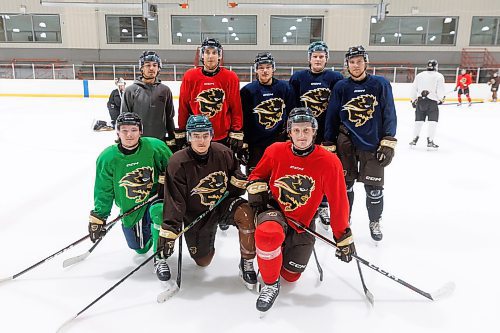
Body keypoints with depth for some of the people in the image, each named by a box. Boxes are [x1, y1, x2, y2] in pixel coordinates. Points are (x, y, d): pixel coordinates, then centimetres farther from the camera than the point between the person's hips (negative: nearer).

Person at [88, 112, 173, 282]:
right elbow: (103, 191, -2)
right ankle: (147, 232, 50)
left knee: (159, 211, -37)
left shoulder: (155, 147, -17)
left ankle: (160, 258, -18)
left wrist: (164, 179, -17)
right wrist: (98, 217, -2)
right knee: (140, 248, 13)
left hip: (155, 198, -2)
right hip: (129, 208, 3)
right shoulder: (107, 157, -12)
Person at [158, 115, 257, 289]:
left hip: (222, 205, 1)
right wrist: (168, 232, -23)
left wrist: (238, 182, -17)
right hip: (196, 215, 0)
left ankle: (247, 263, -12)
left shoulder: (223, 153, -12)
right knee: (202, 261, 5)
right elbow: (174, 200, -19)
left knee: (245, 213, -33)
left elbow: (236, 181, 7)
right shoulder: (178, 163, -20)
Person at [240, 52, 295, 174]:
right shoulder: (247, 90, -1)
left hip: (279, 141, 1)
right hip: (255, 144, -1)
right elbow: (242, 119, 1)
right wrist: (243, 143, -2)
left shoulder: (284, 88, 4)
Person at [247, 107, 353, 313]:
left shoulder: (329, 162, -16)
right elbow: (257, 174, 9)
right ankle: (270, 283, -10)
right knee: (268, 234, -38)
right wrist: (256, 190, -11)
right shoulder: (275, 151, -11)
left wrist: (344, 237, -7)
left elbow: (338, 203, -10)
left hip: (303, 222, 1)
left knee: (290, 275, 8)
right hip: (273, 210, -1)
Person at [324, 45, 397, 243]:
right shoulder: (341, 87, 1)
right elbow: (331, 118, 4)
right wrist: (329, 144, 2)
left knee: (374, 188, 6)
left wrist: (388, 143, -7)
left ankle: (375, 223, 29)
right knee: (344, 184, 8)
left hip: (373, 144, -1)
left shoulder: (380, 84, -2)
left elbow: (389, 115, -1)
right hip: (346, 143, 1)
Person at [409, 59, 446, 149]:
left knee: (419, 121, 12)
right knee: (433, 122, 0)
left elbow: (413, 89, 12)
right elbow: (440, 90, -7)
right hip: (432, 101, -4)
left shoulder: (419, 75, 11)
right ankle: (430, 142, -4)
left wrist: (413, 100, 22)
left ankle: (414, 140, 15)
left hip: (420, 100, 4)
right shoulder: (439, 76, -1)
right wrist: (441, 99, 10)